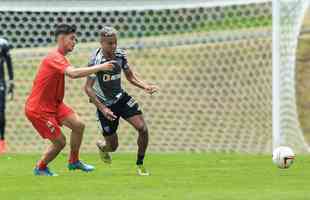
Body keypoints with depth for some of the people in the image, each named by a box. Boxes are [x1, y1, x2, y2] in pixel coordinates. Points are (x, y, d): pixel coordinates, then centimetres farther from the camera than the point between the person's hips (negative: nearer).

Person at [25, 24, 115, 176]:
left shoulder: (59, 57, 10)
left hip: (54, 104, 10)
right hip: (38, 109, -9)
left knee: (78, 125, 0)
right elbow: (73, 73, -39)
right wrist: (100, 67, -35)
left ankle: (74, 161, 17)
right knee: (59, 142, -6)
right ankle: (40, 168, 18)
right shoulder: (55, 58, -23)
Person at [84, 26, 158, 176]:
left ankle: (140, 164, 6)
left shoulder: (120, 55, -6)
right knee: (113, 146, 5)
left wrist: (145, 86, -10)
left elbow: (130, 76, 8)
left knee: (142, 128, -14)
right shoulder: (96, 60, -23)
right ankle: (102, 146, 44)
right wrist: (103, 109, -30)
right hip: (105, 105, -4)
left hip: (121, 98, 4)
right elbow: (88, 88, -22)